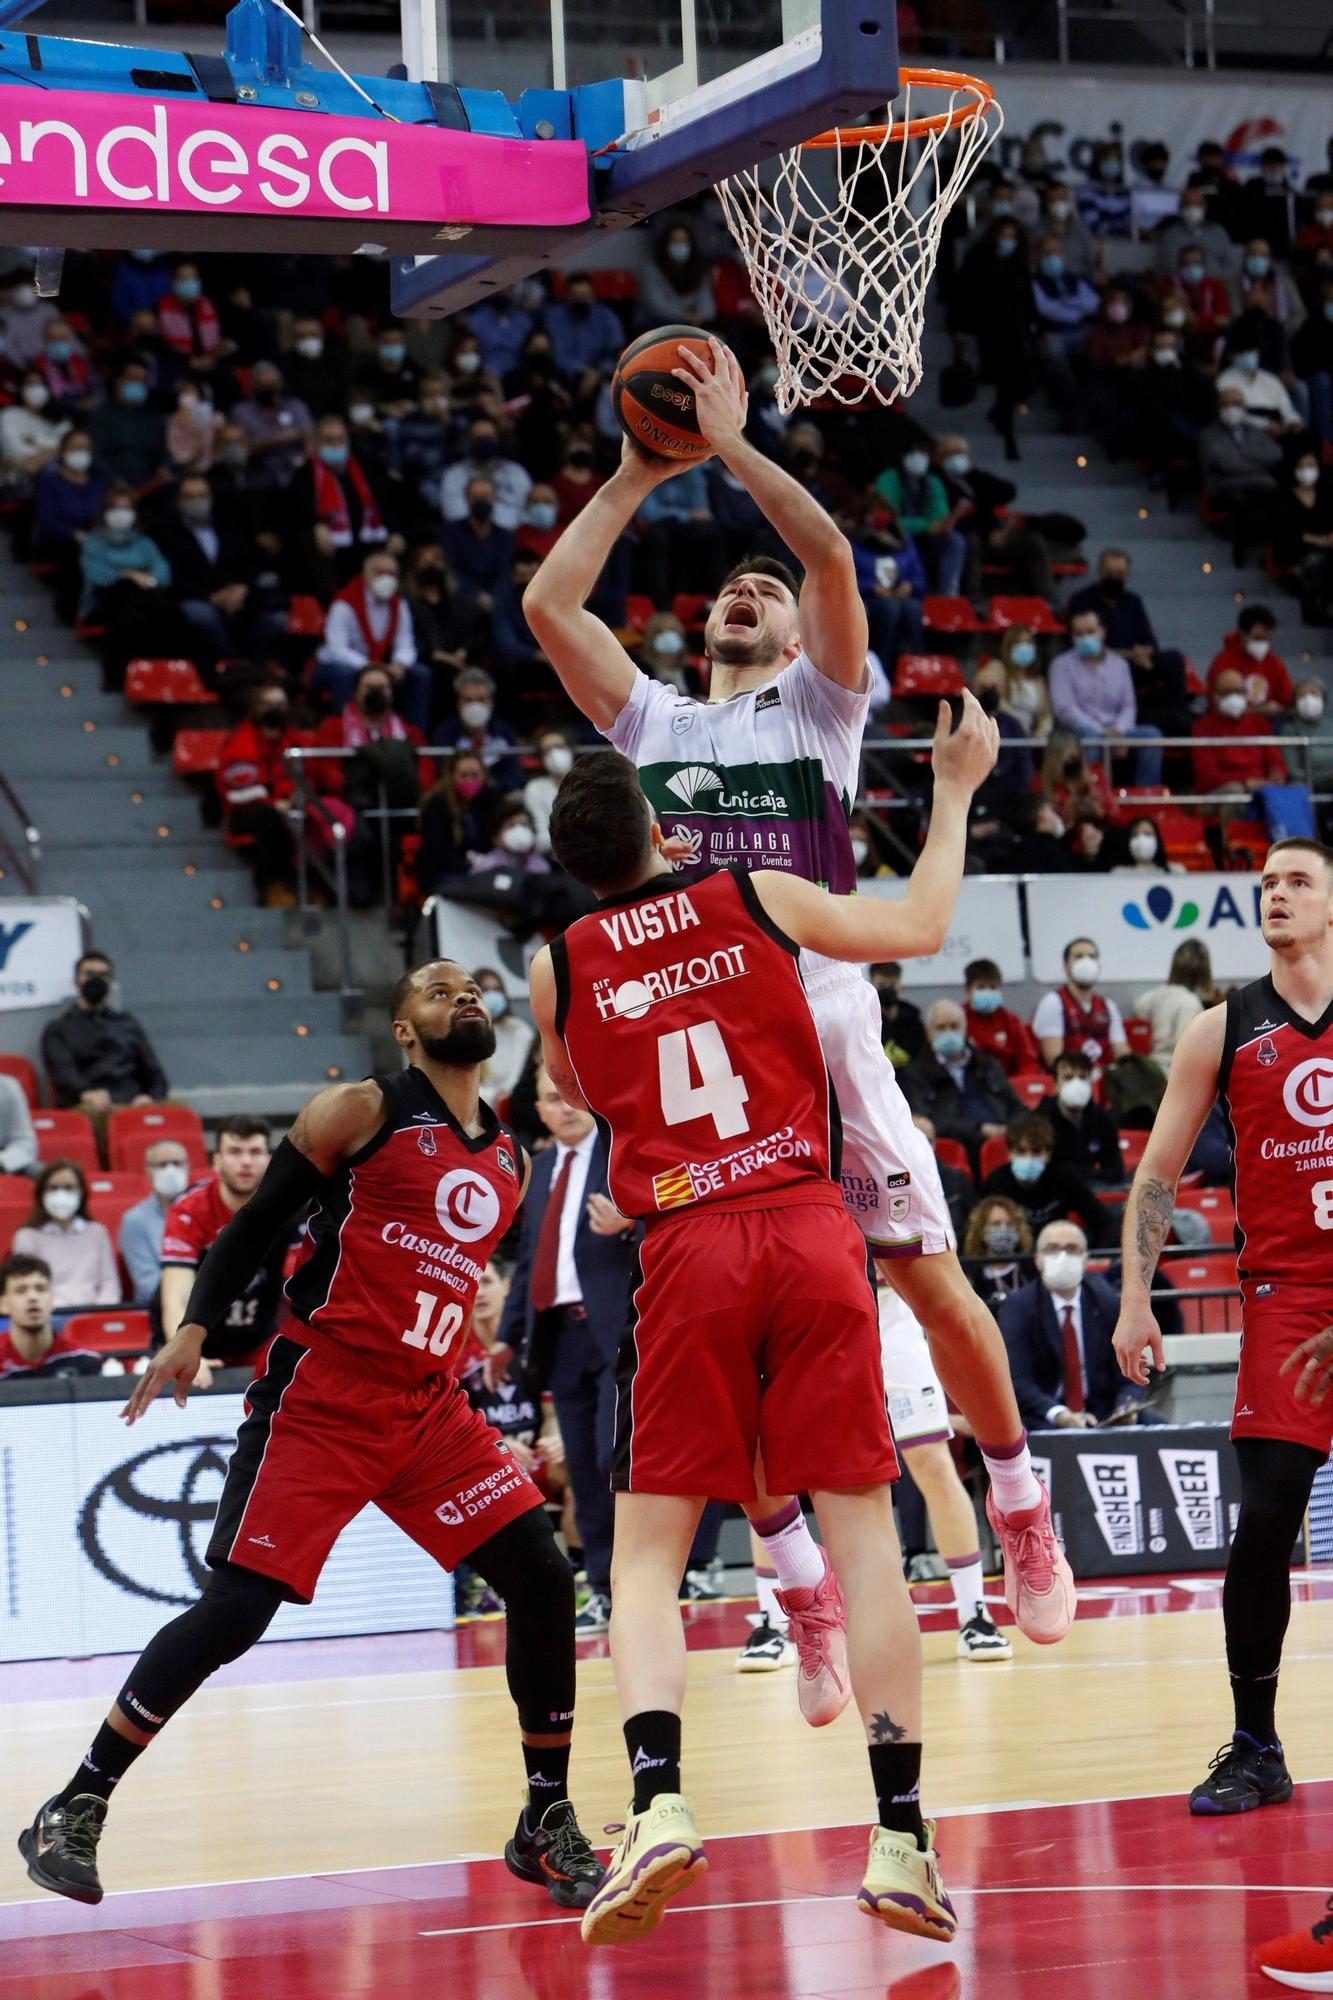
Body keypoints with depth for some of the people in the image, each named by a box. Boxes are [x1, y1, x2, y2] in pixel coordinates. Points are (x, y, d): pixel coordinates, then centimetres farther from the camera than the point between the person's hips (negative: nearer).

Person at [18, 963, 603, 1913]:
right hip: (318, 1399, -6)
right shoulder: (362, 1112, -3)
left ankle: (547, 1825, 9)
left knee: (543, 1581, -5)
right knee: (236, 1608, -13)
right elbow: (256, 1224, -1)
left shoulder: (511, 1161, 14)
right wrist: (194, 1328, -11)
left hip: (429, 1407, 6)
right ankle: (75, 1810, -2)